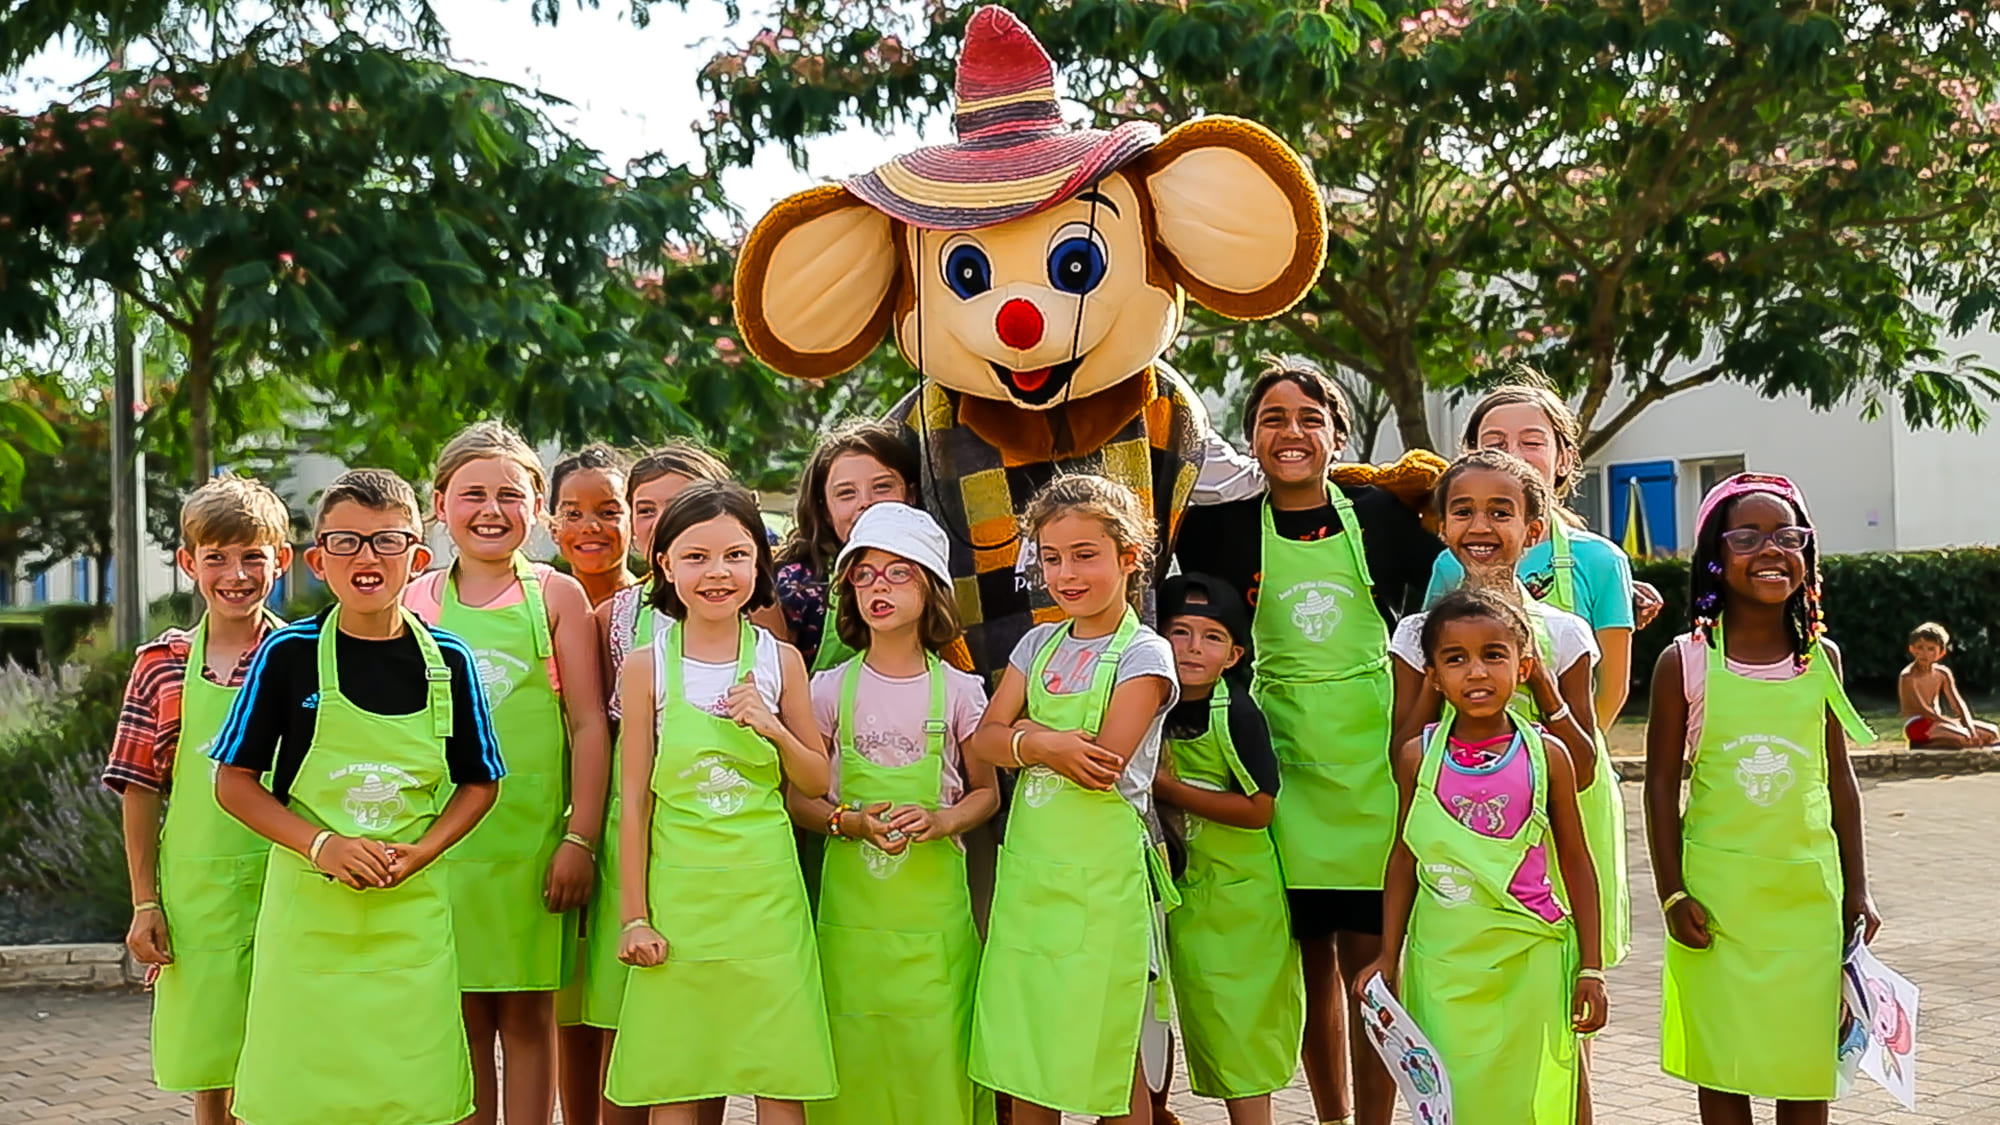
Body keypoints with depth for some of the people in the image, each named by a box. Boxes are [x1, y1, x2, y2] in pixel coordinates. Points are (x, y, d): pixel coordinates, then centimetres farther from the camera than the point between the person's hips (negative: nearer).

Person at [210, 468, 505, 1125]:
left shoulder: (449, 662, 1)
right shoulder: (288, 653, -3)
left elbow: (480, 782, 9)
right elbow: (233, 781, 0)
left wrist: (421, 851, -8)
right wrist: (322, 845, -13)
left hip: (413, 914, 1)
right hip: (307, 914, -1)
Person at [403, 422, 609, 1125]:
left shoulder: (556, 596, 3)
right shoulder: (415, 602, 8)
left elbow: (589, 724, 0)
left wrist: (580, 838, -6)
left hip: (533, 840, -1)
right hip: (442, 841, 1)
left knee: (527, 1016, 4)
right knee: (463, 1019, 5)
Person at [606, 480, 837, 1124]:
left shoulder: (779, 660, 3)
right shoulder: (647, 668, -1)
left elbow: (817, 783, 8)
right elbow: (634, 799, 0)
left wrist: (774, 729, -10)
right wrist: (634, 917, -2)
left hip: (767, 893, 1)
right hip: (679, 893, -1)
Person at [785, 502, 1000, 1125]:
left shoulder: (959, 691, 1)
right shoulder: (830, 690, 2)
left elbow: (985, 792, 9)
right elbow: (796, 797, 5)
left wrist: (942, 821, -12)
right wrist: (849, 822, -14)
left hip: (935, 904, 0)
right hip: (850, 904, 1)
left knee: (935, 1051, -2)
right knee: (854, 1056, 1)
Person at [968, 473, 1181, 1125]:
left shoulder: (1145, 654, -6)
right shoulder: (1040, 644, 11)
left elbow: (1102, 765, -16)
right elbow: (984, 740, 3)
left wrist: (1026, 734, -6)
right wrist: (1042, 744, -15)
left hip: (1104, 873, -6)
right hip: (1028, 868, 6)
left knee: (1113, 1058, 2)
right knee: (1023, 1060, 9)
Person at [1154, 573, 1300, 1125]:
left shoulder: (1238, 714, -17)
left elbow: (1257, 809, -19)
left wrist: (1166, 787, -21)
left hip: (1239, 891, -6)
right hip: (1182, 887, 6)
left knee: (1239, 1022, -1)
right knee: (1201, 1013, 11)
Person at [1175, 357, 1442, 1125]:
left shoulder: (1380, 514, 2)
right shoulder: (1225, 524, 2)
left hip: (1374, 757, -1)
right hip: (1285, 759, 1)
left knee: (1369, 957, -2)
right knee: (1312, 958, 7)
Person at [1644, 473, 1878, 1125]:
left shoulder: (1822, 658, 4)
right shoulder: (1686, 662, -5)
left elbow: (1839, 779, 9)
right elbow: (1661, 784, -2)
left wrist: (1857, 890, 9)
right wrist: (1672, 895, -6)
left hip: (1807, 892, 2)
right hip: (1718, 893, -2)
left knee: (1807, 1067, 8)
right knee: (1721, 1065, 5)